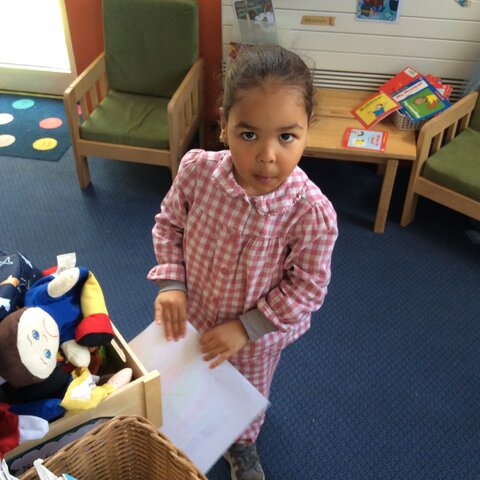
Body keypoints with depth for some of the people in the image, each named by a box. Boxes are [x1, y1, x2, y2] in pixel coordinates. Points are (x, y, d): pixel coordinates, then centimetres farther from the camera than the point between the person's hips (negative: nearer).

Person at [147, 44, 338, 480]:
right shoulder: (197, 169, -27)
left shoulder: (312, 211, -35)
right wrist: (171, 283, -17)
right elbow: (169, 223, -7)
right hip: (195, 313, 3)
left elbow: (307, 288, -22)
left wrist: (246, 328, -22)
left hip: (260, 334, -2)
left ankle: (241, 443, 63)